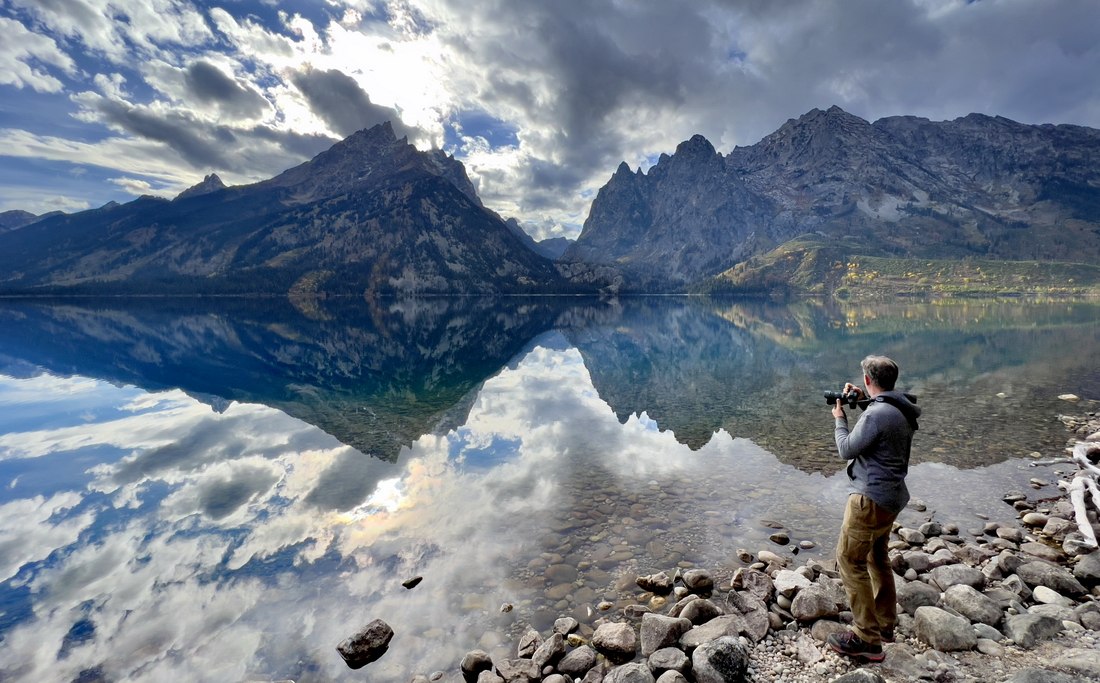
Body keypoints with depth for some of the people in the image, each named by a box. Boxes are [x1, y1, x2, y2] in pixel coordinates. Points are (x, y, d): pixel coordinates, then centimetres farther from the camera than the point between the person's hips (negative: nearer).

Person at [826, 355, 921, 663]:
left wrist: (840, 418, -2)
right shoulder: (903, 409, 2)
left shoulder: (877, 414, -25)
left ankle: (867, 639, 6)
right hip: (892, 496, 10)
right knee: (877, 558, 23)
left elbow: (847, 450, -15)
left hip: (871, 499, -10)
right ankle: (885, 624, 37)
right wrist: (866, 399, 12)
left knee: (850, 561, -1)